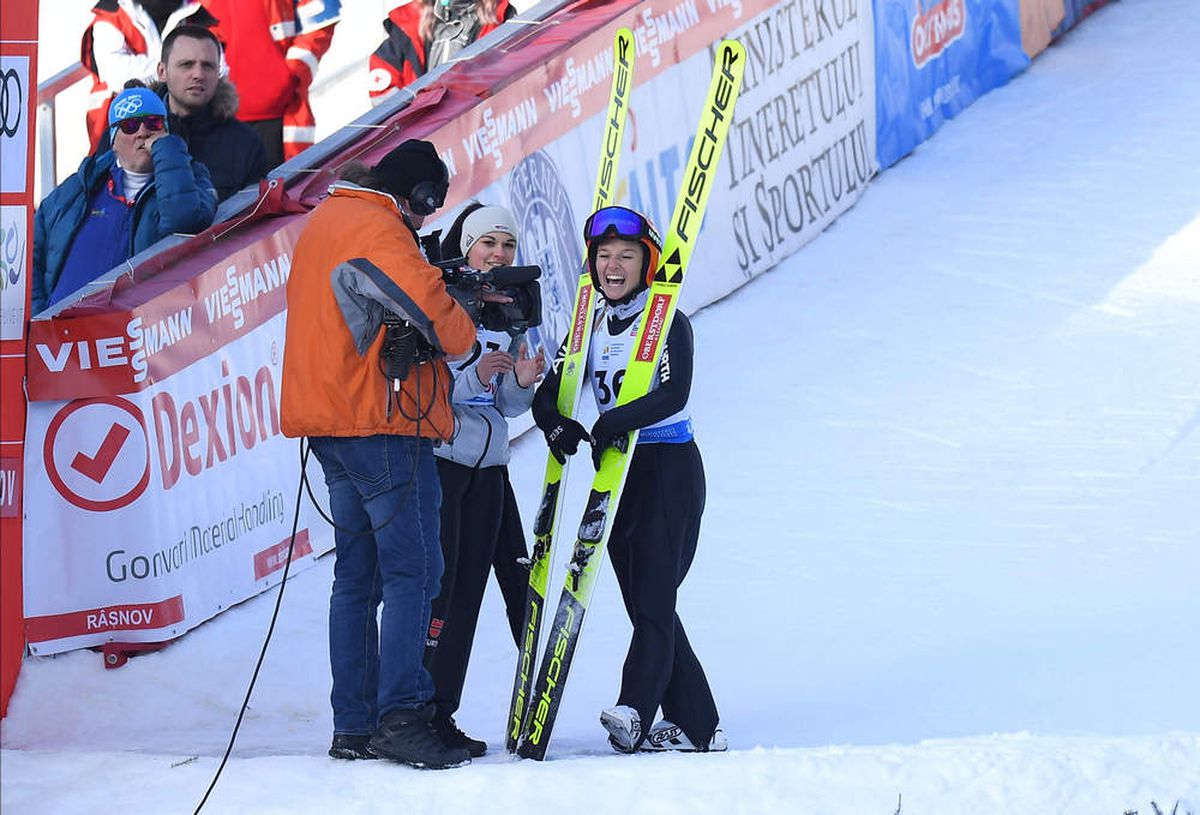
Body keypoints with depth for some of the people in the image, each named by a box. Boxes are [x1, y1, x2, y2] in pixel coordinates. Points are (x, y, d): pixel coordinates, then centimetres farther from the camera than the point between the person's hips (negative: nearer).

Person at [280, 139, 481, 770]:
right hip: (382, 423, -10)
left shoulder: (324, 221, 19)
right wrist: (467, 337, 4)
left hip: (331, 423, 10)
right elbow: (433, 311, -17)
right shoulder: (377, 229, -12)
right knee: (412, 570, -9)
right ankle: (401, 715, -16)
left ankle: (354, 726, 11)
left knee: (358, 571, 11)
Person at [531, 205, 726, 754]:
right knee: (642, 601, 5)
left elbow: (674, 393, -21)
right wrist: (557, 424, -17)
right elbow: (548, 393, 6)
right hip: (616, 472, 7)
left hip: (670, 467, -7)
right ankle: (694, 724, 9)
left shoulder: (668, 323, -6)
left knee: (654, 594, -16)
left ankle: (635, 709, -30)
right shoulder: (591, 328, 12)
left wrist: (615, 422, -36)